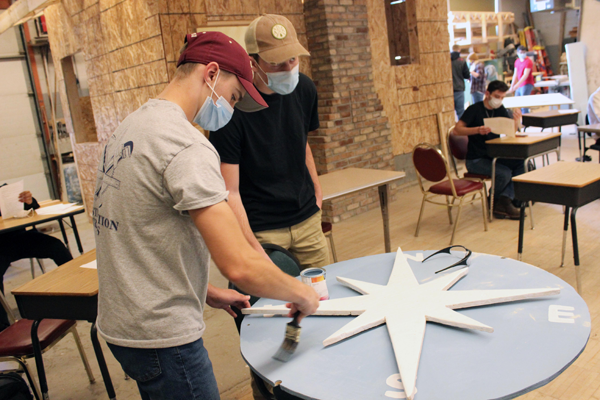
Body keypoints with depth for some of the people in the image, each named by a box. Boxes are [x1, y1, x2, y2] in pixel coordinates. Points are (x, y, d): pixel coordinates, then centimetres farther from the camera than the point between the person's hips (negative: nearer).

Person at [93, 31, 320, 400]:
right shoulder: (187, 145, -22)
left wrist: (207, 293, 13)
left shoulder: (132, 125, 7)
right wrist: (301, 292, -10)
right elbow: (239, 265, -29)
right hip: (160, 336, -9)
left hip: (121, 324, 9)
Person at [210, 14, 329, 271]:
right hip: (260, 229, -5)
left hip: (307, 219, 6)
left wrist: (317, 192, 13)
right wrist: (254, 249, -27)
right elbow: (229, 192, -20)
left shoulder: (304, 89, 0)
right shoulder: (233, 106, -19)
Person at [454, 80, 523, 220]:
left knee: (523, 164, -14)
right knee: (504, 173, -27)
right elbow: (457, 129, -19)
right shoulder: (475, 110, -9)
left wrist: (516, 121, -16)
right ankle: (493, 202, 1)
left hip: (494, 156, 7)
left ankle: (505, 199, -15)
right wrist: (477, 130, -33)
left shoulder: (500, 110, 10)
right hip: (475, 160, -7)